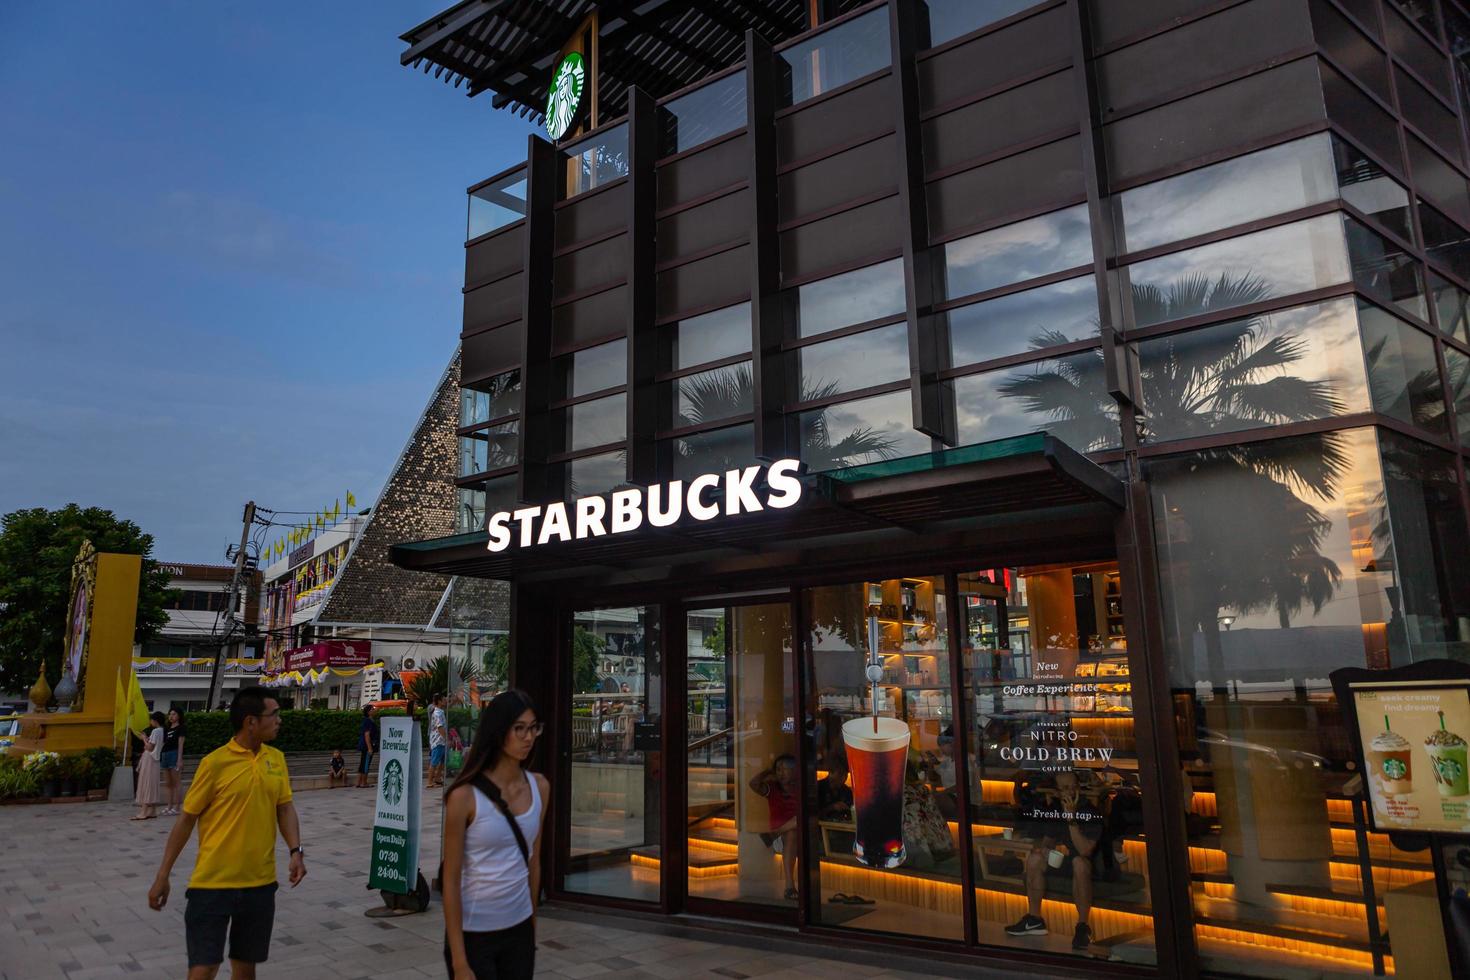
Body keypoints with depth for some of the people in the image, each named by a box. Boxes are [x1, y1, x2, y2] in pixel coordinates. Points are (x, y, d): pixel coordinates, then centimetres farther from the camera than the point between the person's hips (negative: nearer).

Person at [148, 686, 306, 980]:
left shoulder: (277, 758, 4)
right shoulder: (215, 762, -11)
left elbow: (285, 808, 6)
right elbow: (186, 819, -4)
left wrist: (296, 851, -9)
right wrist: (162, 876, -2)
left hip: (260, 882, 5)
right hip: (212, 882, -4)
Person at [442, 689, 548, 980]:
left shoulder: (539, 787, -1)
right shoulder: (465, 795, -16)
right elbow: (451, 881, -13)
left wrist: (532, 924, 13)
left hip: (520, 931, 5)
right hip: (473, 934, -5)